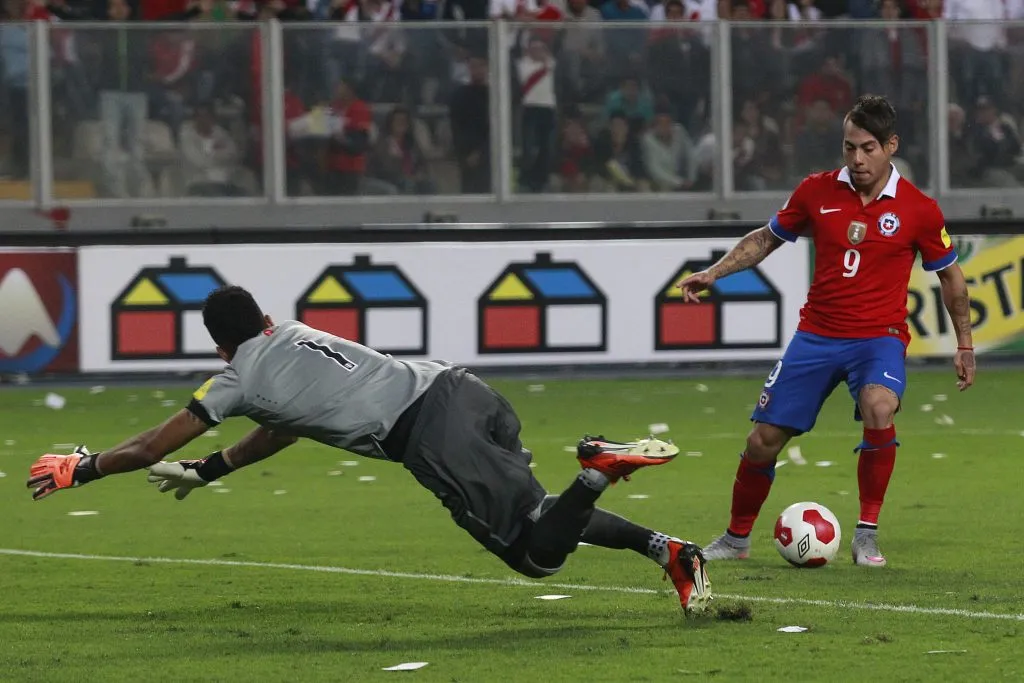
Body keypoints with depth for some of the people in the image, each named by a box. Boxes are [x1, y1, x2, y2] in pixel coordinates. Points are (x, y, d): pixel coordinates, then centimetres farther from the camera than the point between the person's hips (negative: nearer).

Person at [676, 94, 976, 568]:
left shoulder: (917, 209, -6)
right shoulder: (817, 192, -1)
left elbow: (949, 275, 8)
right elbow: (767, 238, 14)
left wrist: (964, 345, 9)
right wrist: (713, 274, 4)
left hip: (879, 337, -3)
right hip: (816, 334, 3)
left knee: (878, 408, -34)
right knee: (764, 438, 1)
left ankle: (867, 535, -20)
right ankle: (736, 539, 26)